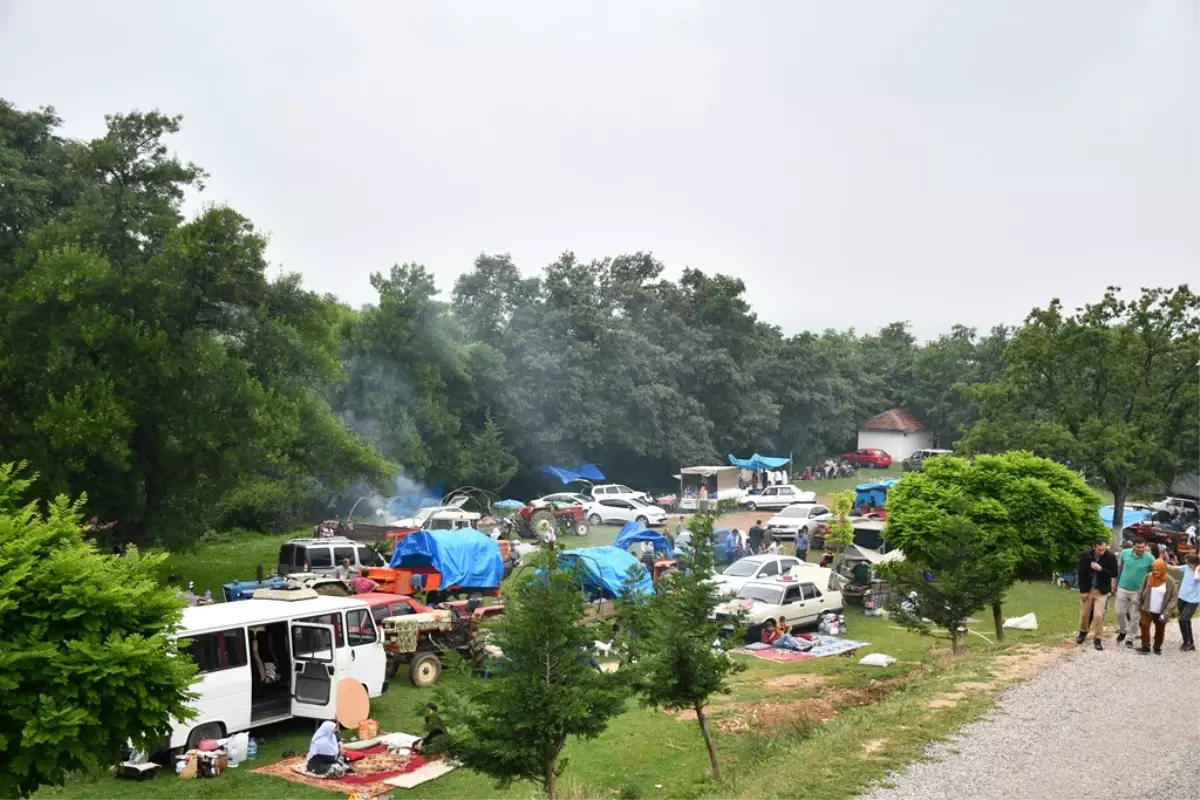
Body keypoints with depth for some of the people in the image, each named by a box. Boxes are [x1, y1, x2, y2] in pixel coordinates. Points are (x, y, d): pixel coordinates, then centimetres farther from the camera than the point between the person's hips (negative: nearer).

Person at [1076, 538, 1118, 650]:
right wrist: (1083, 591, -9)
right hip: (1087, 589, 2)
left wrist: (1101, 569, -27)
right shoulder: (1085, 555, -11)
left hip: (1102, 590, -2)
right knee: (1084, 613, 12)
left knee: (1098, 615, -7)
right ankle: (1083, 632, 38)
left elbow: (1114, 574, -11)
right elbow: (1081, 574, -6)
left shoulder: (1111, 557, -14)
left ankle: (1097, 639, 8)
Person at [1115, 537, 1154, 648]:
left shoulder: (1150, 558, -14)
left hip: (1138, 591, -1)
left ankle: (1130, 638, 19)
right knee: (1120, 612, 6)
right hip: (1123, 588, 2)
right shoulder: (1125, 553, -8)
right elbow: (1118, 568, 6)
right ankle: (1122, 631, 32)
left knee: (1135, 616, 6)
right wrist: (1115, 582, 9)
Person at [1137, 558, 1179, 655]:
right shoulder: (1148, 577, -8)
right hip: (1147, 610, 1)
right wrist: (1139, 604, 4)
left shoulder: (1170, 582, -15)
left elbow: (1174, 598, -14)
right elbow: (1141, 592, 4)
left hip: (1161, 612, -1)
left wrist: (1166, 613, -19)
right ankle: (1145, 647, 8)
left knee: (1160, 630, 12)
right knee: (1145, 626, -4)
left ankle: (1157, 648, 31)